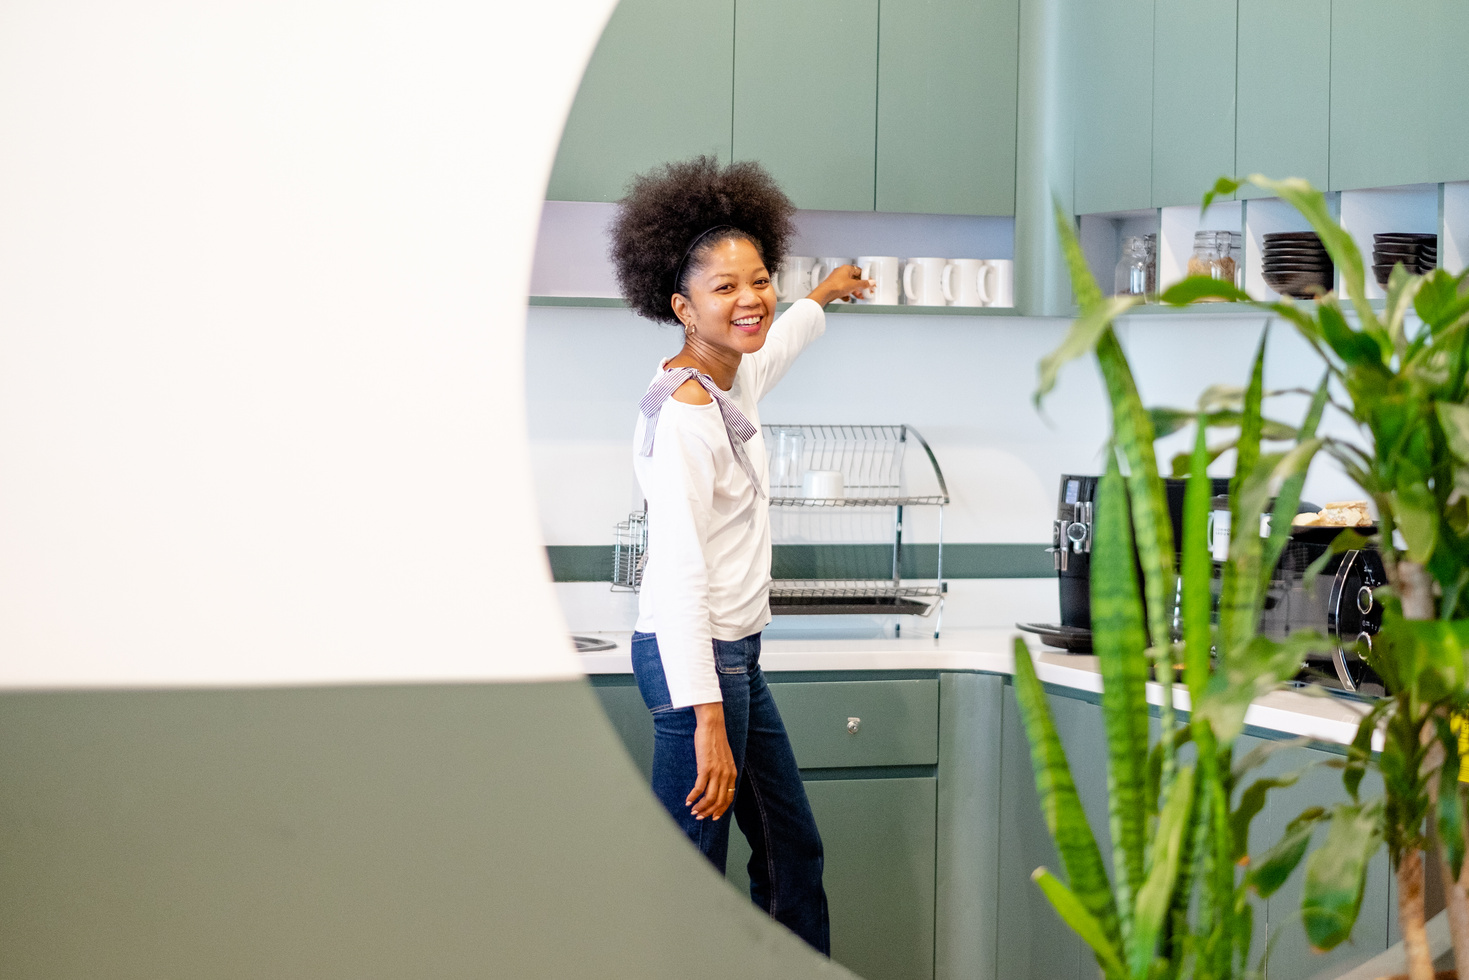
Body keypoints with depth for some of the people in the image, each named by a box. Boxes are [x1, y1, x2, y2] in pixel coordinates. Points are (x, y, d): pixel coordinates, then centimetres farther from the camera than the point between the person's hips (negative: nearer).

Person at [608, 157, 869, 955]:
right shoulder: (683, 415, -21)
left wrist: (822, 298, 54)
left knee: (793, 851, 19)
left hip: (734, 655, 11)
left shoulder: (730, 379, 6)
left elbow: (770, 346, 34)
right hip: (695, 662, -11)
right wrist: (707, 720, -31)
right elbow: (677, 577, -27)